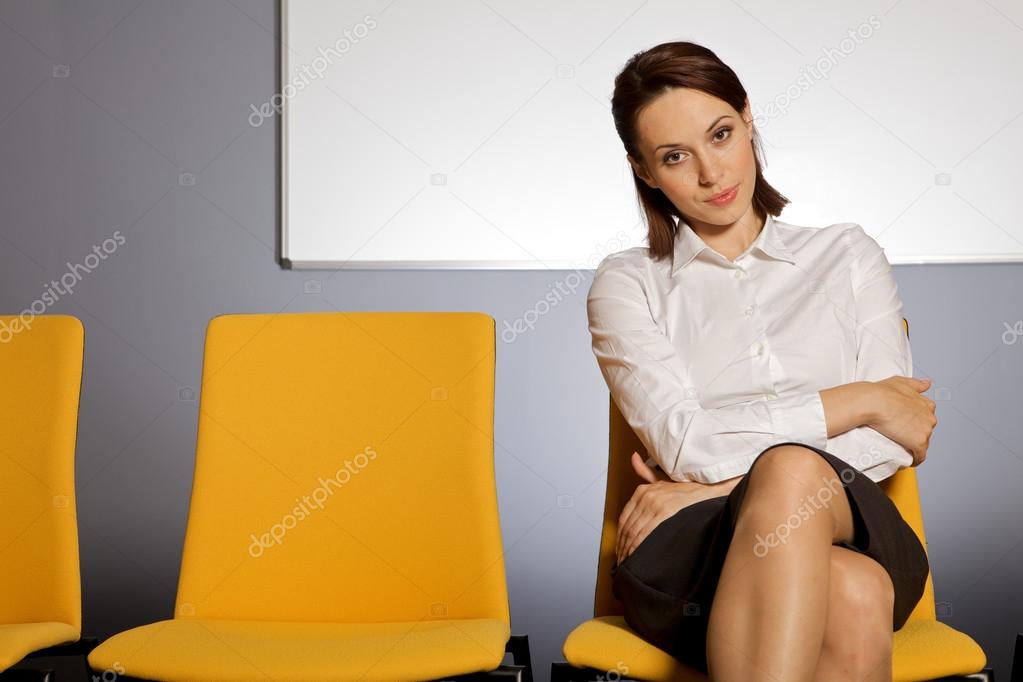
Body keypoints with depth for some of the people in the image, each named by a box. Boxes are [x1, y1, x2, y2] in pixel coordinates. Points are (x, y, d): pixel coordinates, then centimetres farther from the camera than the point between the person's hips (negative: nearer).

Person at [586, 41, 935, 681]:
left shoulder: (849, 255, 18)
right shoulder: (626, 284, 13)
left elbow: (893, 440, 5)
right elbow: (684, 441, -4)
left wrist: (722, 482, -5)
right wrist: (857, 400, -1)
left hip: (846, 523, 2)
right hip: (688, 555, -2)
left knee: (792, 473, -38)